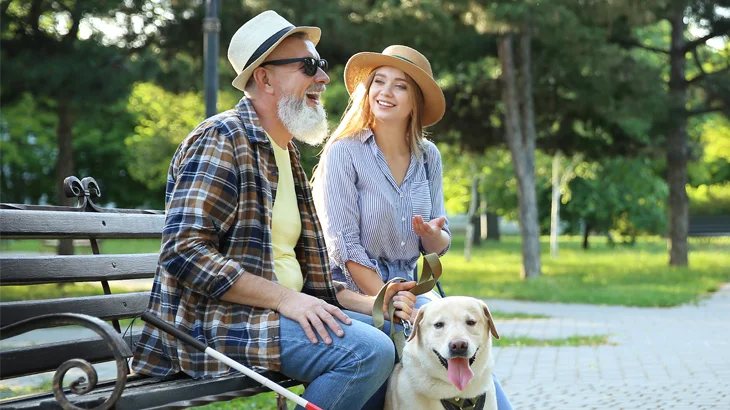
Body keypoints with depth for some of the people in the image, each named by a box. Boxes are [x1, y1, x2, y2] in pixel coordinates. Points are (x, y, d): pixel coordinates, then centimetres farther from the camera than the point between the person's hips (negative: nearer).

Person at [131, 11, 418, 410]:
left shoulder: (286, 153, 19)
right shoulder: (223, 138, -9)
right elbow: (184, 251, -20)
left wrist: (372, 303, 6)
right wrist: (284, 298, -23)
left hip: (278, 311, 9)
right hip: (216, 321, -9)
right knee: (367, 350, -26)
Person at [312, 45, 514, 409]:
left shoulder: (428, 156, 6)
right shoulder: (344, 151, -9)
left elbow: (439, 245, 10)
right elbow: (345, 247, -14)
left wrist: (431, 233, -14)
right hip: (356, 293, -5)